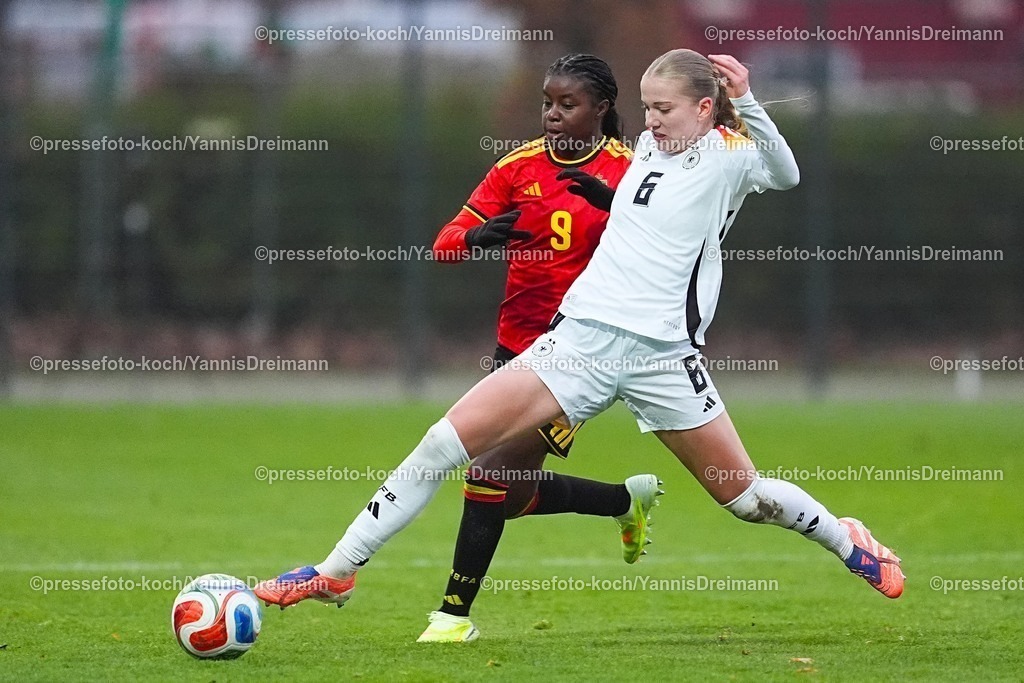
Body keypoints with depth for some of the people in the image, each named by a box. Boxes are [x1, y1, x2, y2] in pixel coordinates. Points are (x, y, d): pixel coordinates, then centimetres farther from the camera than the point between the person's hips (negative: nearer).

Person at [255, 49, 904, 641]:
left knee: (745, 495, 4)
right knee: (449, 439, -7)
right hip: (581, 338, 5)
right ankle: (337, 570, -3)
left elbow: (786, 173, -20)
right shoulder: (647, 147, 15)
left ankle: (847, 540, 35)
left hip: (662, 354, -5)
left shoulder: (728, 153, -2)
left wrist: (746, 103, -26)